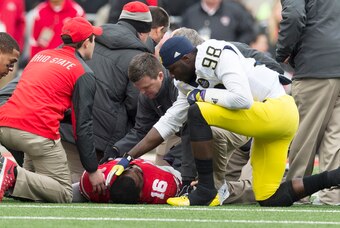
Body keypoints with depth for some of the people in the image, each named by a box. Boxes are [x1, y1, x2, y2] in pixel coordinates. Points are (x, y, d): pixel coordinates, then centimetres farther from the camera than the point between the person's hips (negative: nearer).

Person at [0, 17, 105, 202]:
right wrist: (93, 170, 4)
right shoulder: (83, 73, 5)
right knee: (64, 194, -1)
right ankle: (15, 176, -24)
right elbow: (83, 126, 0)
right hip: (38, 131, -7)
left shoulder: (39, 55, 25)